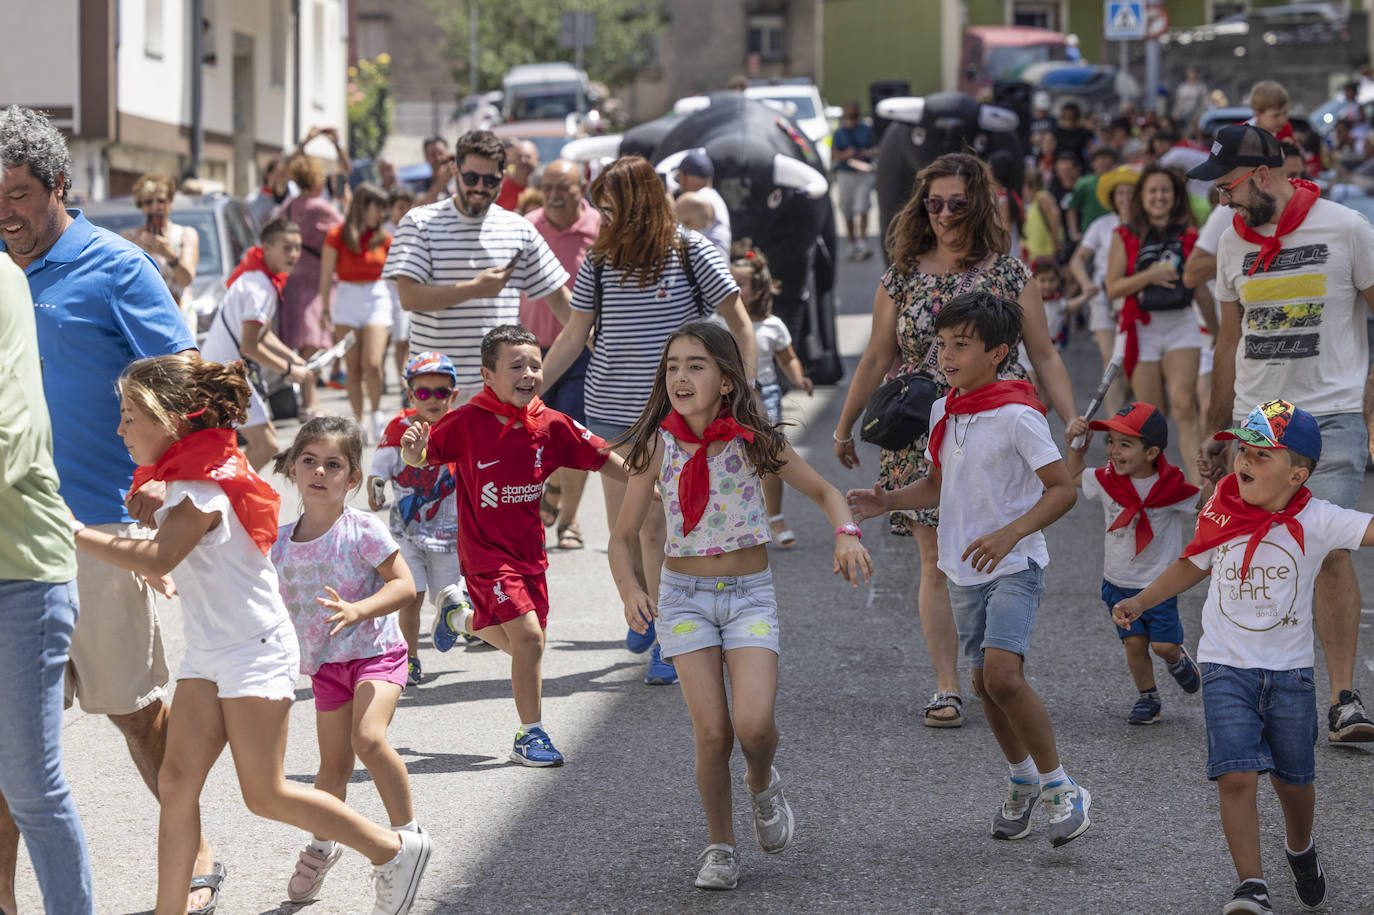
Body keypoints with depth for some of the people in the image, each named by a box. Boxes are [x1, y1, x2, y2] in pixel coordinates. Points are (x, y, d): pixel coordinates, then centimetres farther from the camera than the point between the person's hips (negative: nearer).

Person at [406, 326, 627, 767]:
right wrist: (413, 449, -27)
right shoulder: (467, 421, -13)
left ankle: (458, 613, 47)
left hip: (529, 549, 6)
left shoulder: (551, 425, -3)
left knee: (523, 640, 16)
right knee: (527, 635, -18)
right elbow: (421, 459, -5)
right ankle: (531, 734, -4)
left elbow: (602, 459, 4)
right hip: (485, 550, -6)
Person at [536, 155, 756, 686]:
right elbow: (573, 337, 13)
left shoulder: (689, 252, -4)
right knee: (622, 527, 4)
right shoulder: (599, 262, 6)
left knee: (655, 527, -8)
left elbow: (739, 324, 0)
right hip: (610, 409, 4)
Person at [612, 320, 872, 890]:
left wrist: (846, 534, -18)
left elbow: (823, 491, 2)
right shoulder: (658, 447, -6)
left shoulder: (753, 441, -8)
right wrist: (630, 589, -19)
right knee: (711, 734, -8)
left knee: (754, 724, -18)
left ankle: (763, 785, 18)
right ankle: (720, 848, 14)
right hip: (684, 595, 1)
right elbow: (623, 536, 0)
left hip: (750, 593, -1)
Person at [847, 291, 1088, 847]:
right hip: (963, 569, 7)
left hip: (1014, 567, -7)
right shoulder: (943, 412, 6)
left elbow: (1062, 489, -16)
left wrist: (1010, 534, -29)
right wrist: (887, 501, 2)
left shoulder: (1017, 416, -16)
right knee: (986, 683, 13)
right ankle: (1022, 782, 33)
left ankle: (1060, 789, -8)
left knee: (1002, 674, -22)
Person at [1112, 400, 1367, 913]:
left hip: (1289, 670, 0)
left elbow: (1369, 531, -20)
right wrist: (1140, 602, 10)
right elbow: (1193, 566, 15)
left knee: (1293, 779, 15)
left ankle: (1300, 850, 46)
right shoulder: (1221, 515, -2)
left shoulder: (1317, 521, -10)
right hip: (1227, 667, 0)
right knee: (1237, 776, -15)